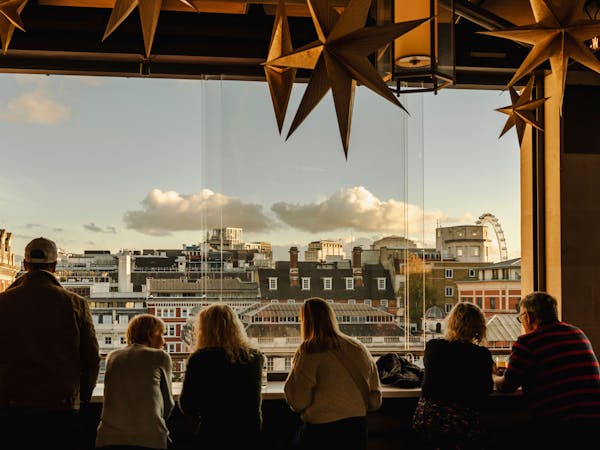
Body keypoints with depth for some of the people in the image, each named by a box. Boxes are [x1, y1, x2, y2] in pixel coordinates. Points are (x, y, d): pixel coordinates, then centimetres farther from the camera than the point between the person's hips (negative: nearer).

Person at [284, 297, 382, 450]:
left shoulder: (308, 352, -11)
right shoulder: (359, 348, 3)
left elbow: (298, 403, -10)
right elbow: (375, 401, 7)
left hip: (321, 432, -5)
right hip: (358, 430, 5)